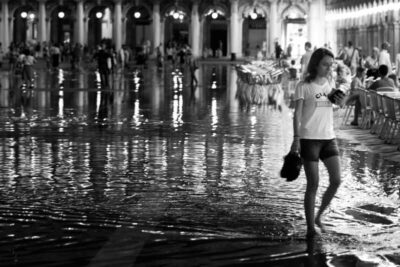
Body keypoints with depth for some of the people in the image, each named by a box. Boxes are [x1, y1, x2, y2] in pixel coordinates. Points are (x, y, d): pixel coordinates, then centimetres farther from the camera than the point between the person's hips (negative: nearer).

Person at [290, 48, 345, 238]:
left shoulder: (330, 82, 10)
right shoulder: (304, 86, -7)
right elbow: (297, 115, -11)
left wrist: (340, 101, 1)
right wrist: (296, 139, -22)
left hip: (328, 138, 5)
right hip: (309, 138, -5)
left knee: (336, 181, -3)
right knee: (313, 184, -5)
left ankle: (319, 216, 17)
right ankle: (310, 228, 3)